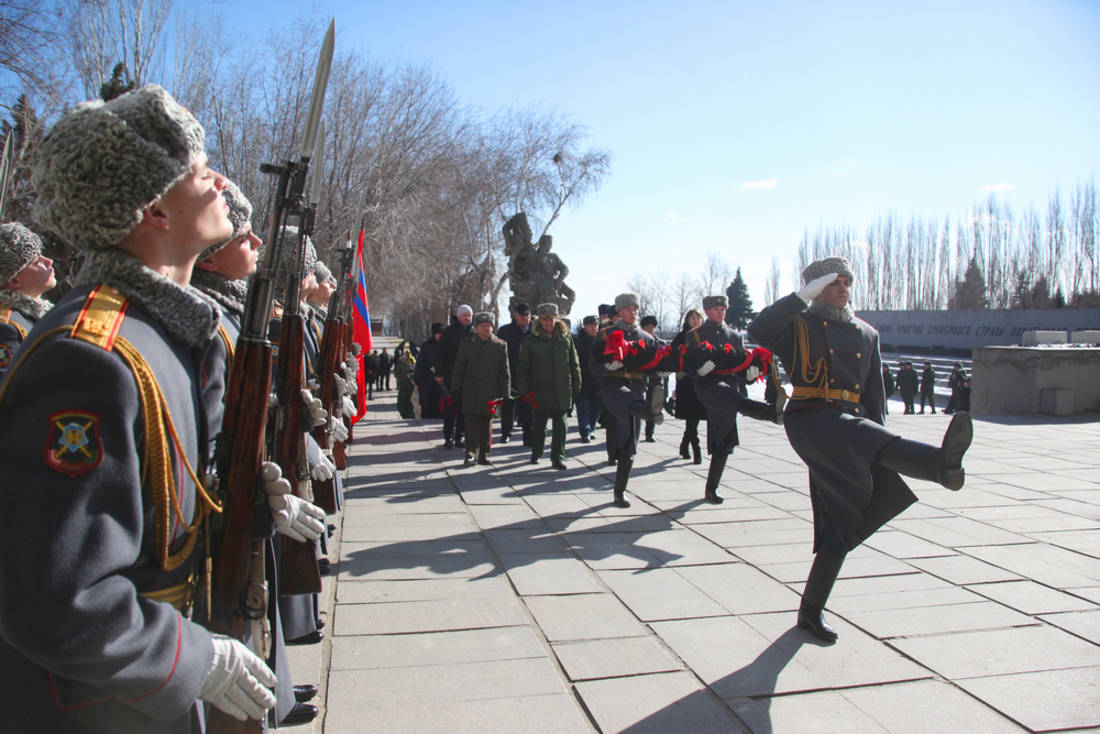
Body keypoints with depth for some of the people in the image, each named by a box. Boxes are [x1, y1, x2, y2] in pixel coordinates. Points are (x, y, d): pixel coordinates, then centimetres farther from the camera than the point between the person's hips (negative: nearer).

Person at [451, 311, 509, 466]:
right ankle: (471, 453, -3)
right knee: (472, 424, -7)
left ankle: (484, 454, 14)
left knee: (486, 424, 6)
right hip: (471, 391, -1)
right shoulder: (466, 343, 6)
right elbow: (458, 369, 7)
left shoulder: (501, 345, 6)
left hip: (490, 391, 1)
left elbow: (504, 372, 7)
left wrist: (504, 393, 1)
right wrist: (455, 390, 2)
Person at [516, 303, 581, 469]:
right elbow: (521, 368, 1)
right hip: (540, 391, -1)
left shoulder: (566, 338, 6)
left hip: (562, 391, 1)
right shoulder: (531, 340, 0)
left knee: (560, 424, 0)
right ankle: (536, 453, 29)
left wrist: (576, 386, 6)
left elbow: (574, 364, 10)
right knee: (539, 423, 10)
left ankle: (558, 457, 8)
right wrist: (524, 391, -6)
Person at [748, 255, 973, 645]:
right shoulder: (799, 325, 6)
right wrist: (801, 297, -14)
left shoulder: (866, 334, 20)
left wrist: (878, 432, 15)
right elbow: (758, 331, -16)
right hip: (810, 420, -5)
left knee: (841, 523, 4)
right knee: (864, 438, -37)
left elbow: (874, 393, 21)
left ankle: (811, 610, 15)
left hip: (850, 424, 6)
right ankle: (941, 463, -68)